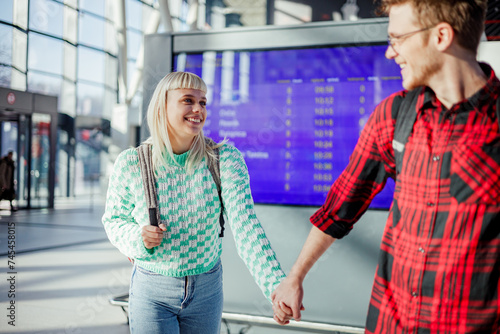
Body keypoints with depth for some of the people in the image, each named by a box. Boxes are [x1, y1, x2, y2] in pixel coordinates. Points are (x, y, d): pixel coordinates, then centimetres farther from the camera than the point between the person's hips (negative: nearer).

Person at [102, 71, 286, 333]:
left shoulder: (225, 159, -12)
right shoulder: (130, 164, -11)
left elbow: (244, 224, -22)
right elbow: (114, 219, 3)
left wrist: (277, 285, -36)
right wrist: (136, 238, -20)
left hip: (207, 289, 1)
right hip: (151, 291, -1)